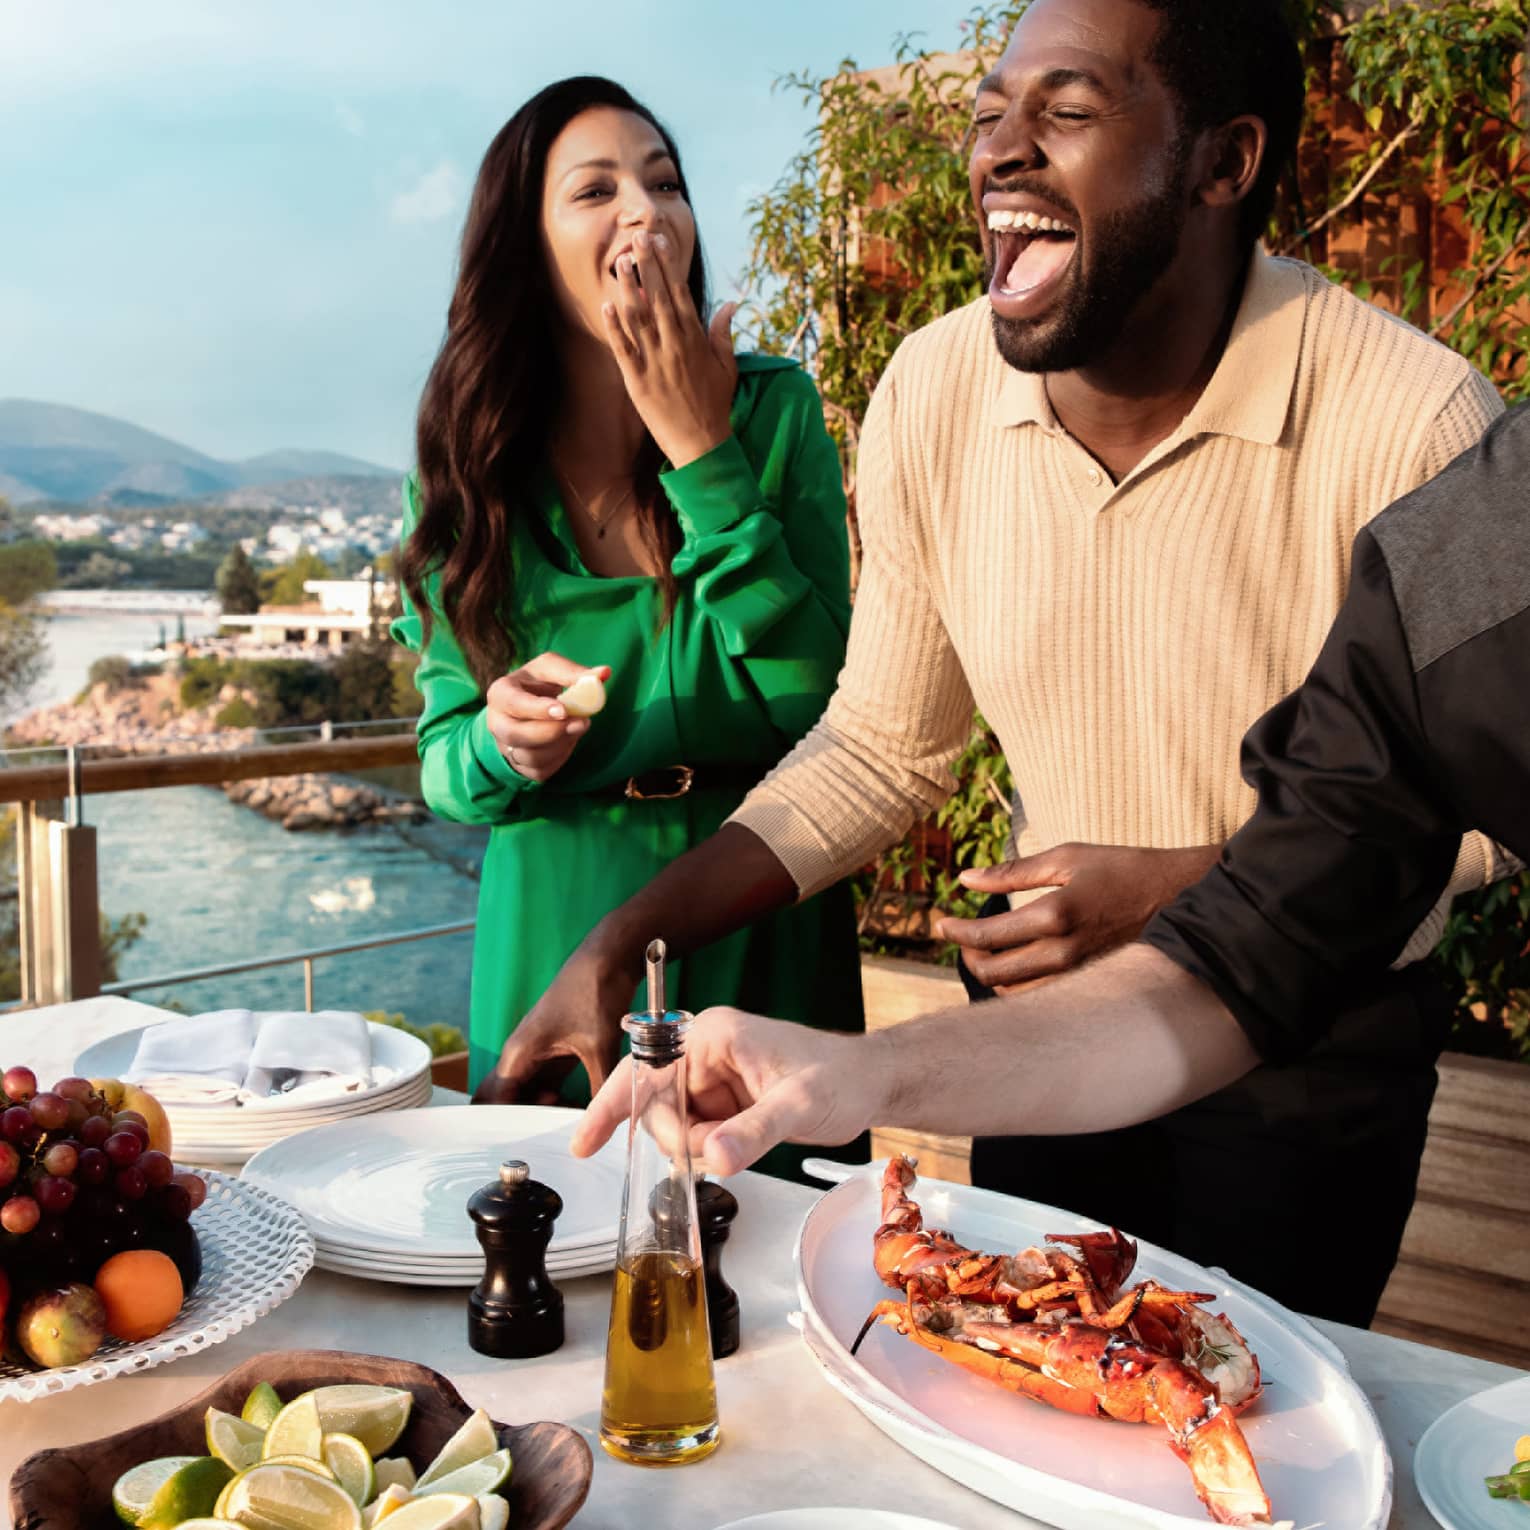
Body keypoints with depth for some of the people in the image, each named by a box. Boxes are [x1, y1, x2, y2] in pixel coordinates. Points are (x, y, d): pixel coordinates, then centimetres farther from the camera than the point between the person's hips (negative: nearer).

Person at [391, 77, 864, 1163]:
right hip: (551, 944, 1)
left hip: (764, 946, 0)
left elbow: (817, 699, -16)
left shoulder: (774, 410, -5)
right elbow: (444, 758, 2)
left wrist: (705, 457, -18)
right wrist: (500, 745, -21)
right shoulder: (472, 463, -2)